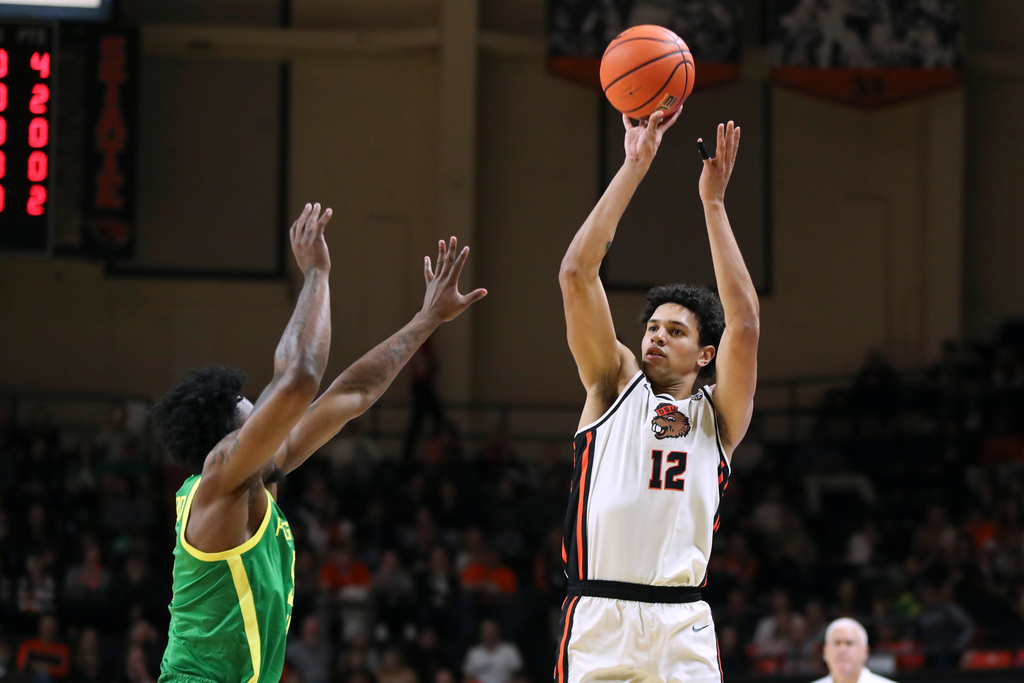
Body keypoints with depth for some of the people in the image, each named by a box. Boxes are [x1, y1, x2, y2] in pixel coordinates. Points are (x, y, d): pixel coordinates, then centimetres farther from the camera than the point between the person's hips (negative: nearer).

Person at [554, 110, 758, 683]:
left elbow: (744, 324, -2)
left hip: (681, 629, 0)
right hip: (597, 619, 0)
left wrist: (714, 203, -1)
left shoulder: (718, 414, 14)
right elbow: (577, 272, 6)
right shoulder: (614, 384, 15)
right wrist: (635, 166, 2)